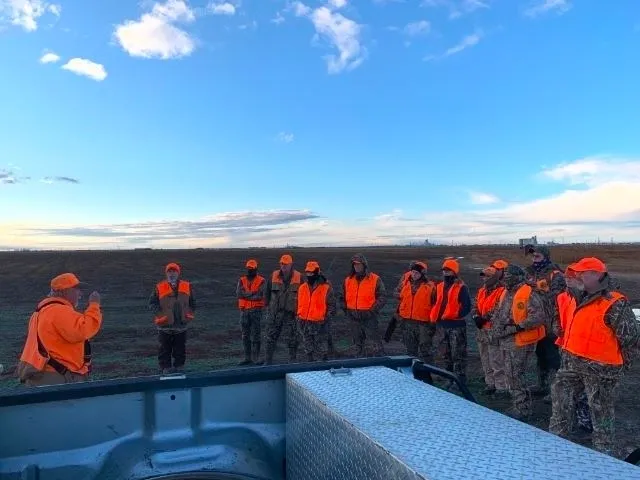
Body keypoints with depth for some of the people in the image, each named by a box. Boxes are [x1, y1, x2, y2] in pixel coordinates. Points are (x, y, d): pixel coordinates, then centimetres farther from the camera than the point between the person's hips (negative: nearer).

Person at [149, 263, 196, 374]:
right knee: (164, 348, 7)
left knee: (180, 348, 11)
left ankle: (179, 366, 24)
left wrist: (189, 314, 0)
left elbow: (192, 303, 9)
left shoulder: (187, 286, 1)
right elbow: (152, 303, -3)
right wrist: (161, 314, -11)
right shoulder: (159, 287, -5)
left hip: (181, 325, 2)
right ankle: (165, 367, 19)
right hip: (165, 326, -2)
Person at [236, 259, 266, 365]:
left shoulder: (261, 281, -2)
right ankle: (247, 358, 17)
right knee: (245, 335, 9)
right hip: (244, 311, 4)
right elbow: (238, 294, -7)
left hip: (256, 310, -4)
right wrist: (253, 293, -14)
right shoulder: (242, 280, 8)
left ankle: (256, 358, 3)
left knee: (255, 335, -3)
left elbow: (261, 296, -15)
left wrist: (246, 295, -11)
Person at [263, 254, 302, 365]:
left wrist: (299, 309, 2)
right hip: (275, 312, 2)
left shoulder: (298, 277, -2)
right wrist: (268, 305, 11)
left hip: (291, 313, -2)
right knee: (271, 337, 6)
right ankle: (268, 361, 15)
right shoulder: (274, 276, 4)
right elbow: (267, 291, 14)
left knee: (292, 339, 4)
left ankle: (292, 361, 17)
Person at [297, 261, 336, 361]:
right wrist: (299, 316, 11)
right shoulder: (302, 287, 8)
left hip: (319, 323, -5)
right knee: (308, 348, 14)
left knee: (321, 349, 1)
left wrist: (327, 317, -10)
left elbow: (332, 305, -3)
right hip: (304, 322, 5)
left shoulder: (326, 288, -7)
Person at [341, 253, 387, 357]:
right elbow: (343, 297, 19)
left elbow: (382, 297, -7)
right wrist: (346, 310, 7)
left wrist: (373, 310, -13)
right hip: (354, 318, 5)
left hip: (369, 318, -5)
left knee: (376, 342, -6)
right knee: (358, 344, 17)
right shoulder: (348, 280, 9)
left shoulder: (375, 279, -5)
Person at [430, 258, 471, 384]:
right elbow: (436, 304, 20)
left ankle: (460, 380, 6)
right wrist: (434, 318, 10)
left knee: (458, 355, -3)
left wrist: (456, 315, -19)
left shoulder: (461, 287, -6)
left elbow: (467, 307, -11)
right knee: (445, 355, 15)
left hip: (456, 325, -7)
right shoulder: (439, 286, 14)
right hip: (441, 325, 7)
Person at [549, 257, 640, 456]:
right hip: (571, 363, 9)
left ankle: (604, 449, 25)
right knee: (560, 396, 16)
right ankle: (556, 438, 32)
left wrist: (620, 365, -7)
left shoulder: (614, 304, -18)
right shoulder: (581, 300, 9)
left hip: (599, 369, -9)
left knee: (601, 409, 8)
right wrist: (568, 354, 17)